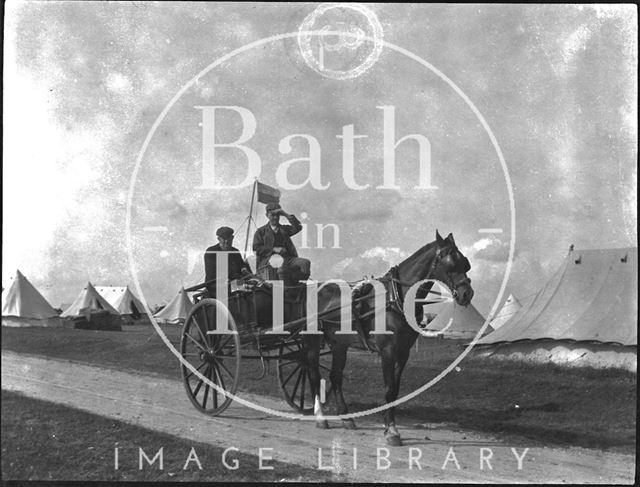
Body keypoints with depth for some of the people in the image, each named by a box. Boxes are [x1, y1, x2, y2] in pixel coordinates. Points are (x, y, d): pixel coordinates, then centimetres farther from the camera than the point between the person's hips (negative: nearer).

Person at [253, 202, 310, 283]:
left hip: (286, 259, 4)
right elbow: (257, 249, 4)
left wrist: (286, 215, 3)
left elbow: (298, 227, 8)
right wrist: (274, 249, -9)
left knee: (305, 262, -23)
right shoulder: (261, 231, 16)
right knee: (281, 270, -39)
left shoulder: (284, 229, 25)